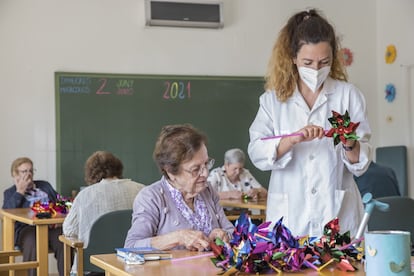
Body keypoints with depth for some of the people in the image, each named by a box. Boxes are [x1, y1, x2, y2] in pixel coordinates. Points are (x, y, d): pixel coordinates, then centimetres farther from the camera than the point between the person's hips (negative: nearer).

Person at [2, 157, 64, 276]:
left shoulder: (45, 185, 30)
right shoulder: (10, 193, 20)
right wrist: (20, 191, 2)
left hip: (51, 226, 2)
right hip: (27, 227, -2)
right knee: (32, 245, -37)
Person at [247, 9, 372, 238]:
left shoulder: (348, 95, 3)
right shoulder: (274, 98, 5)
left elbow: (362, 163, 3)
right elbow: (256, 153, -7)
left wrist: (350, 145, -18)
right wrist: (293, 139, -22)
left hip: (337, 215, 0)